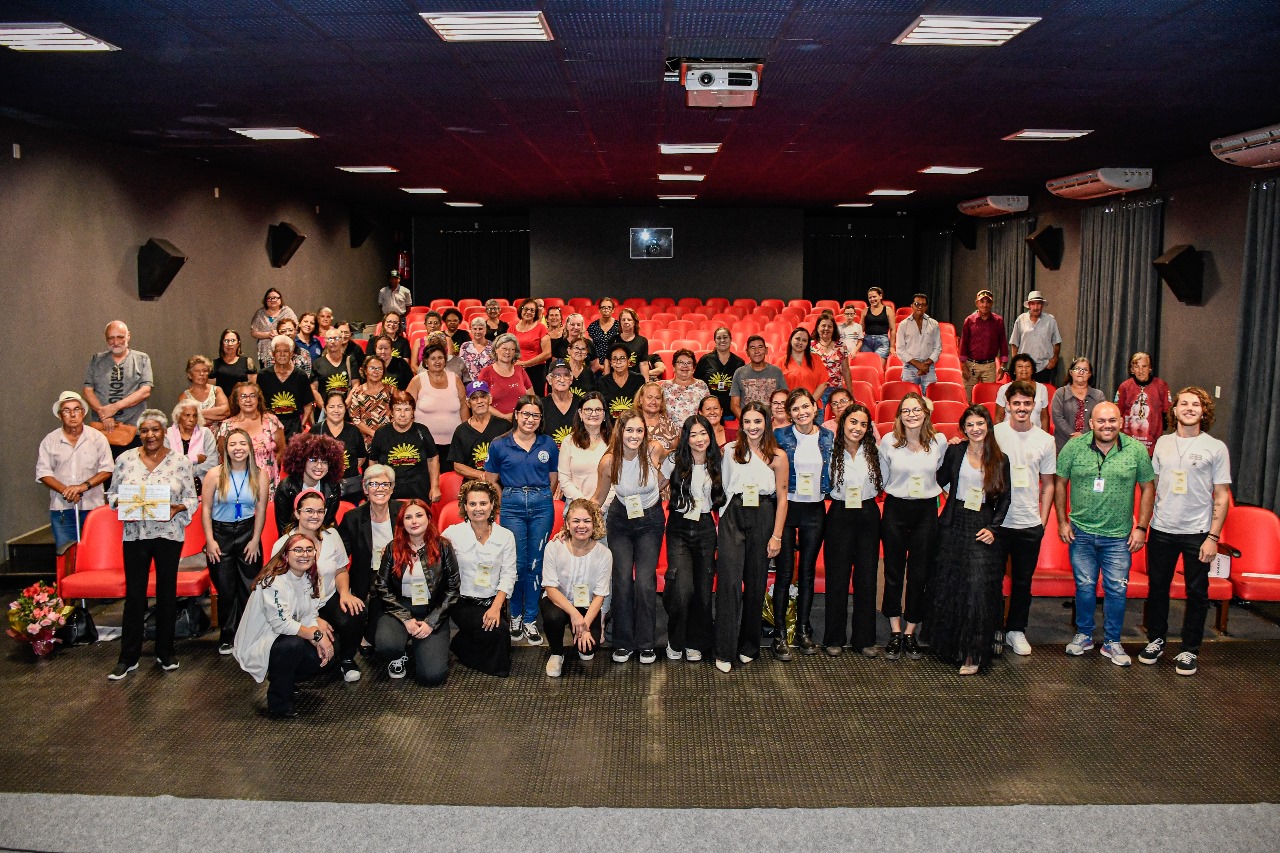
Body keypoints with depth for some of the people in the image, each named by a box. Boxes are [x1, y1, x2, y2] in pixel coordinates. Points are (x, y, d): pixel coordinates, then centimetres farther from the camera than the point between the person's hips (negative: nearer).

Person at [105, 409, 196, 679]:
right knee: (134, 594, 3)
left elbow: (191, 498, 2)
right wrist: (122, 503, -13)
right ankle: (128, 657, 13)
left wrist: (177, 508, -17)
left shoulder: (179, 461, 0)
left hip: (169, 534, 0)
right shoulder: (125, 459, 3)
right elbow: (112, 494, 8)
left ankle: (165, 652, 22)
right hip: (135, 535, 1)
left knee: (167, 593, 9)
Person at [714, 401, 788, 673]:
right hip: (733, 518, 0)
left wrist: (776, 536, -4)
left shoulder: (778, 456, 0)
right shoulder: (730, 451, 5)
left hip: (763, 519, 0)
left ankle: (748, 646, 24)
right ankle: (724, 652, -3)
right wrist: (725, 516, 8)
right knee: (729, 581, -9)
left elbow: (782, 498, 0)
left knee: (756, 583, 8)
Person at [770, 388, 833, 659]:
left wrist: (830, 491, 3)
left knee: (808, 571, 9)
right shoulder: (780, 436, -4)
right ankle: (780, 634, 6)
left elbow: (832, 472, 15)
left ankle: (803, 629, 21)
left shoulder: (828, 437, 5)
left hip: (815, 510, 3)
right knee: (784, 572, -1)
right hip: (787, 507, -3)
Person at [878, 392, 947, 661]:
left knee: (920, 574, 6)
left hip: (926, 510, 1)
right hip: (895, 509, -1)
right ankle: (895, 633, 17)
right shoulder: (888, 441, -5)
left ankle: (911, 632, 20)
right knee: (893, 573, 5)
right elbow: (882, 478, 3)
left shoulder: (939, 441, -2)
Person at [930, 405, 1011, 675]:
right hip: (954, 526, 1)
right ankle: (949, 645, 20)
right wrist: (948, 453, 4)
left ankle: (973, 654, -3)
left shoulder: (1000, 459, 4)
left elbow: (1004, 498, 6)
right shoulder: (955, 452, 4)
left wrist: (993, 527, -5)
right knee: (949, 586, 5)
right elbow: (939, 481, 1)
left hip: (982, 528, -1)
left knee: (978, 587, -9)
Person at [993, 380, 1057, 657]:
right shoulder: (994, 434, -4)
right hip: (997, 520, -2)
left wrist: (1043, 519, 4)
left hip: (1030, 523, 2)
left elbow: (1048, 484, 8)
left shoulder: (1045, 440, 3)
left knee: (1023, 581, 11)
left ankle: (1016, 630, 25)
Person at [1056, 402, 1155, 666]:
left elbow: (1147, 489, 4)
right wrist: (1062, 521, 2)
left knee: (1117, 589, 3)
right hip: (1081, 532, 0)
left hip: (1118, 536, 0)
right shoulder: (1074, 447, -4)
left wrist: (1141, 527, 0)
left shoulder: (1136, 450, -3)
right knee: (1084, 586, 10)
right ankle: (1083, 635, 27)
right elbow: (1060, 483, 5)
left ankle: (1112, 642, 19)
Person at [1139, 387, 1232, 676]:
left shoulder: (1216, 447, -3)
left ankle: (1190, 650, 19)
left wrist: (1213, 536, -9)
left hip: (1197, 532, -3)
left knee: (1197, 593, 6)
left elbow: (1222, 496, -4)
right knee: (1157, 587, 11)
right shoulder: (1163, 443, 7)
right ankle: (1156, 639, 28)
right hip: (1161, 530, 3)